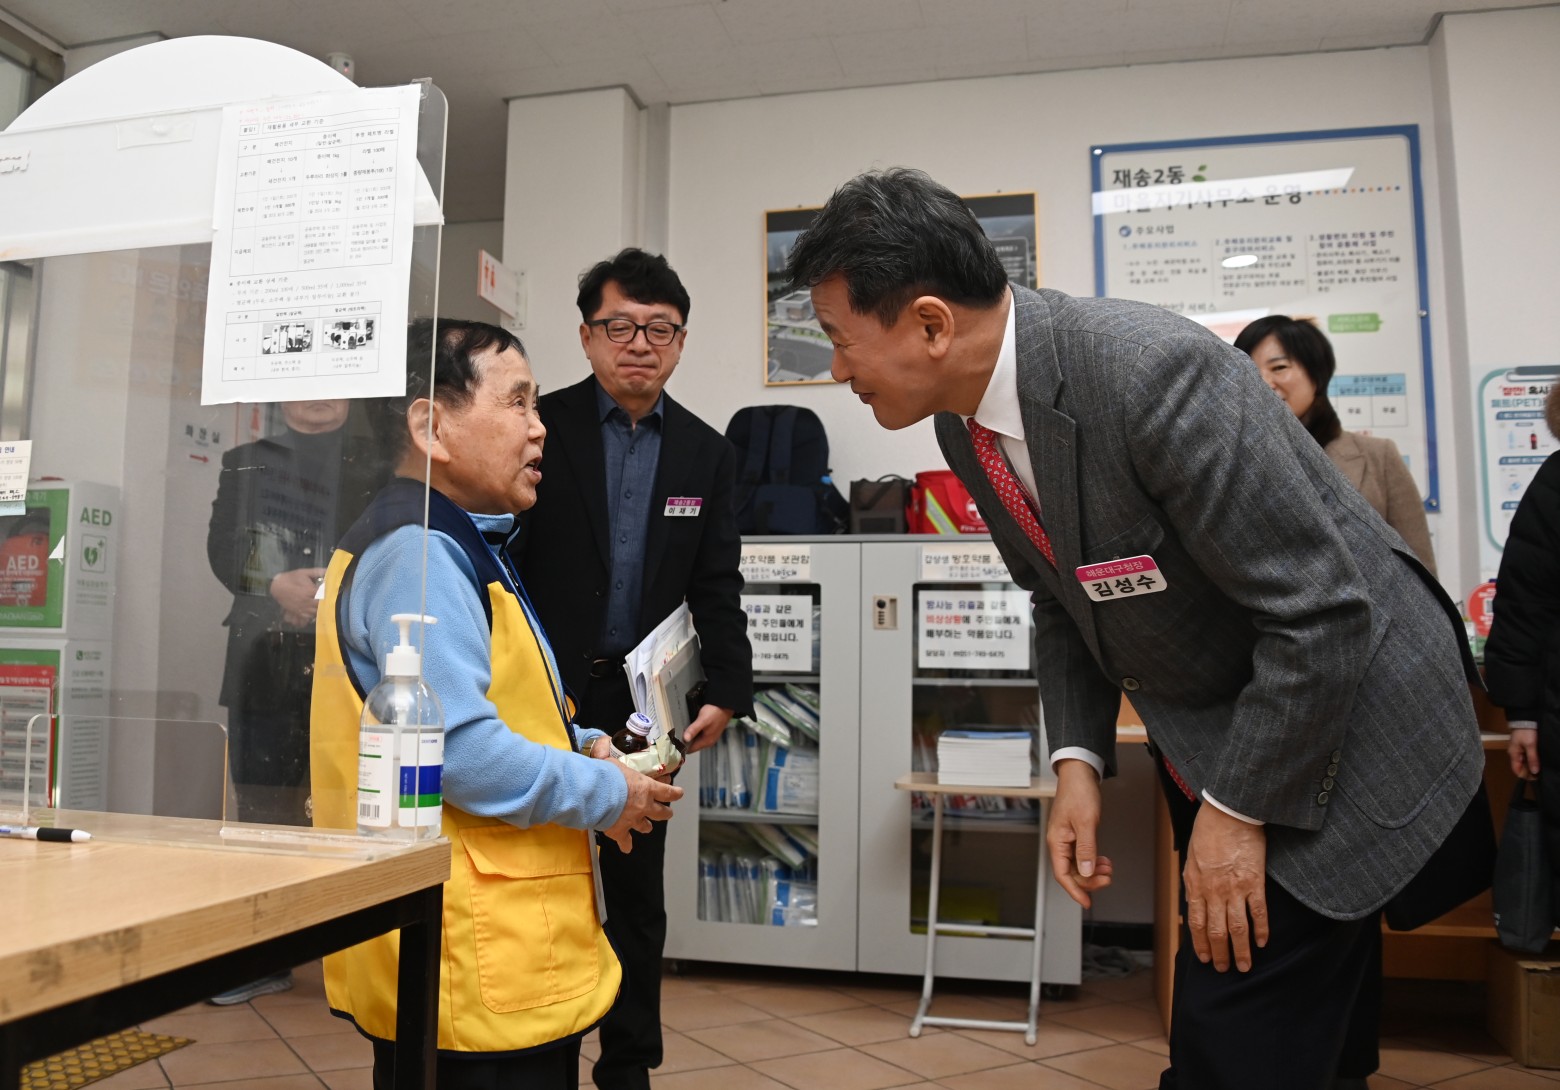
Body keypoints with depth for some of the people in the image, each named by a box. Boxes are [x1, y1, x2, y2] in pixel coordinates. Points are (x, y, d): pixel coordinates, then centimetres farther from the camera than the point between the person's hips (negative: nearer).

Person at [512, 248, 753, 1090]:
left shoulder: (707, 453, 5)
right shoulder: (539, 428, -5)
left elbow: (716, 588, 4)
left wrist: (725, 692, -6)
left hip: (643, 703, 3)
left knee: (638, 894, 13)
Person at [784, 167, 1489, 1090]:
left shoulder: (1152, 371, -30)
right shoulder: (964, 422, -4)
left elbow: (1322, 613, -26)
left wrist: (1240, 808, -19)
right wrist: (1077, 759, -3)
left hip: (1337, 735, -7)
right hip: (1202, 740, 8)